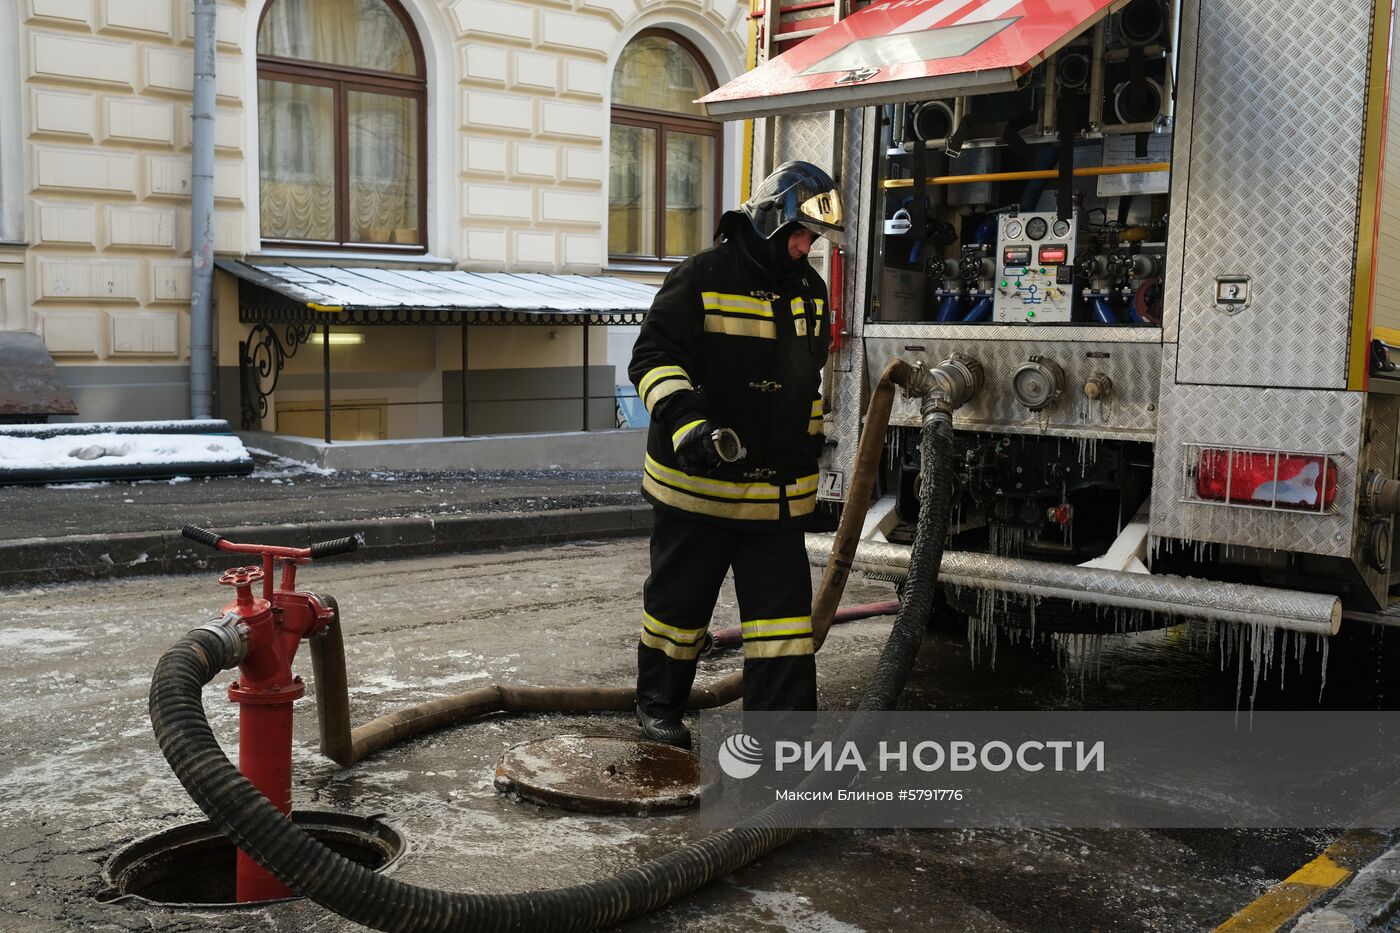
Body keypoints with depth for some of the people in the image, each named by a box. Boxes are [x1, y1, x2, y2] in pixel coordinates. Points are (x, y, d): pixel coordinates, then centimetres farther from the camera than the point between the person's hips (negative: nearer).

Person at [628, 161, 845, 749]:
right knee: (679, 600, 11)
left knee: (784, 609, 0)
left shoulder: (810, 289, 12)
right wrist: (687, 425, -30)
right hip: (696, 483, -5)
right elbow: (652, 359, -16)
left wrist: (810, 449, 25)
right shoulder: (702, 278, -10)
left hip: (778, 494, 5)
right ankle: (658, 706, 32)